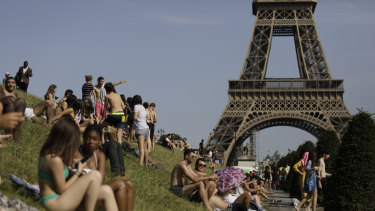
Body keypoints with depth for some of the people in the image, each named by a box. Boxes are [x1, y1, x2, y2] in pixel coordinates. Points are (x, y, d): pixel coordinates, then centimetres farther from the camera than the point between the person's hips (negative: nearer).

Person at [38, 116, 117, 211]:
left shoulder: (47, 153, 8)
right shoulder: (55, 160, -22)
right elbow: (62, 190, -16)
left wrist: (68, 164, 11)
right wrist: (78, 172, -4)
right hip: (54, 202, -10)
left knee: (107, 191, 2)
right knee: (95, 175, -23)